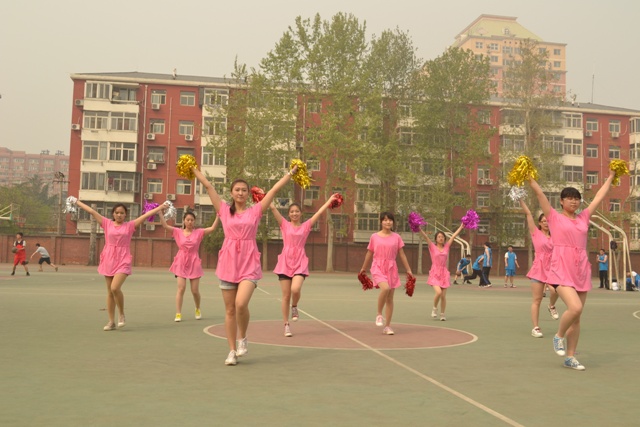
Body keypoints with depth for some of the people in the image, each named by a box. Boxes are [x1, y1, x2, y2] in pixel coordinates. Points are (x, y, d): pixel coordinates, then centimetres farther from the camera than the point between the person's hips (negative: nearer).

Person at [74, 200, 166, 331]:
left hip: (123, 261, -3)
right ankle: (111, 321, 15)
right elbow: (91, 211, 7)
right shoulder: (107, 223, 7)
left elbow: (146, 215, 1)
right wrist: (76, 202, 10)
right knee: (110, 292, 7)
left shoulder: (130, 225, 4)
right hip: (108, 260, 3)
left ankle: (121, 314, 3)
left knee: (115, 288, -20)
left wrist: (162, 207, 0)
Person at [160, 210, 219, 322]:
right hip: (181, 263, 0)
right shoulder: (178, 232, 2)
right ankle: (178, 314, -2)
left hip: (194, 263, 0)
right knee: (181, 288, -8)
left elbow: (212, 228, -9)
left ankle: (198, 309, 33)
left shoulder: (198, 232, 1)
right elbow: (165, 225, -7)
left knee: (195, 290, 5)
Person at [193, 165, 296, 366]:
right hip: (228, 262, 2)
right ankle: (232, 350, 16)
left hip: (249, 263, -2)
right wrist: (194, 169, 15)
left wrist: (291, 172, 9)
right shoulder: (224, 210, 9)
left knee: (241, 304, -20)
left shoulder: (256, 210, 7)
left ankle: (242, 338, 7)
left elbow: (275, 188, 8)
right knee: (230, 310, 5)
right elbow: (208, 186, 11)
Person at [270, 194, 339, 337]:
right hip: (285, 262, 0)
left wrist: (330, 200, 5)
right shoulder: (285, 225, 6)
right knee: (286, 295, 1)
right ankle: (286, 325, 14)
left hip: (300, 263, 0)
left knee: (295, 290, -23)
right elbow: (273, 208, 1)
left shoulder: (306, 226, 8)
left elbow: (319, 212, 6)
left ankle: (294, 307, 11)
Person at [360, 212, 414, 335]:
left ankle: (387, 326, 14)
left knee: (390, 298, 4)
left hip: (391, 268, 2)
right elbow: (369, 254, 11)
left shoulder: (396, 237, 3)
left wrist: (408, 270, 7)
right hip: (378, 267, -2)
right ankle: (379, 314, -7)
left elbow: (402, 254, 8)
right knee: (385, 288, -29)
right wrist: (363, 268, 19)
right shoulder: (374, 237, 1)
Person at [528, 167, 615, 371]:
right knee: (575, 308, -23)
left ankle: (570, 357, 16)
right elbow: (540, 194, -4)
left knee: (577, 317, 6)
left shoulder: (583, 217, 15)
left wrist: (611, 177, 29)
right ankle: (558, 336, 5)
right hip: (561, 270, -5)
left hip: (582, 270, 5)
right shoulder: (554, 217, 3)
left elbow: (599, 197, 23)